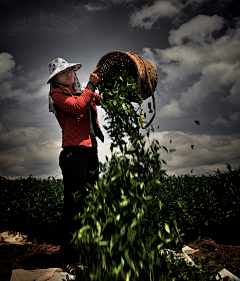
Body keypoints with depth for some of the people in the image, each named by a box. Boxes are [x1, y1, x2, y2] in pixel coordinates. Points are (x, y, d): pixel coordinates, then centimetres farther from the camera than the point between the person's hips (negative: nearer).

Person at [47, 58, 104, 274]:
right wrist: (91, 84, -6)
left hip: (91, 151, 7)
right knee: (74, 204, -6)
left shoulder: (82, 92, 20)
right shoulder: (57, 93, 2)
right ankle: (69, 259, 4)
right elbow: (77, 106, -15)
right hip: (74, 153, -7)